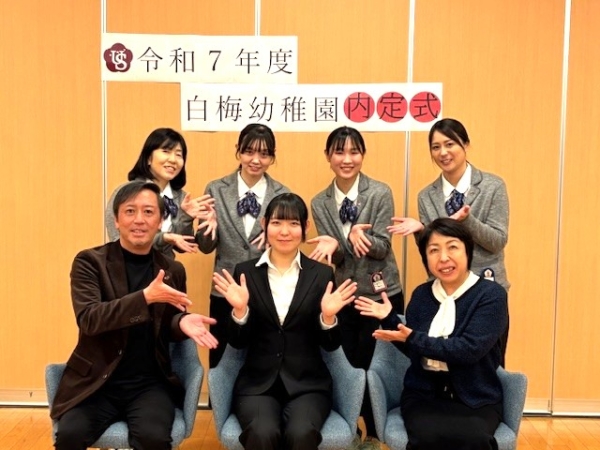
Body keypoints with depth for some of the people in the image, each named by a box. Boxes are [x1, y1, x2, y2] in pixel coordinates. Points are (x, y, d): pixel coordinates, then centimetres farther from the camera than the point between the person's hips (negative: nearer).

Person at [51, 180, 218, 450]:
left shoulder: (173, 271, 6)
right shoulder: (90, 262, -3)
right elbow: (88, 319, -16)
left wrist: (182, 322, -11)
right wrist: (146, 296, -27)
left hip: (150, 383, 1)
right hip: (96, 382, -1)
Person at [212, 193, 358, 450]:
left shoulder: (321, 274, 2)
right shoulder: (245, 272, 2)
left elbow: (330, 345, 3)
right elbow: (238, 342, 2)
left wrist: (328, 316, -17)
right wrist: (240, 309, -16)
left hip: (307, 384, 0)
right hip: (257, 383, 0)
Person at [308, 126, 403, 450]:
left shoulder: (380, 193, -9)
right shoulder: (320, 203, 0)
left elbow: (382, 247, -13)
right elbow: (333, 257, -6)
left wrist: (361, 238, -33)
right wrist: (344, 241, -28)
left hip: (382, 295, -3)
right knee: (348, 364, 10)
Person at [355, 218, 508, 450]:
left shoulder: (491, 294, -4)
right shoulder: (421, 294, 8)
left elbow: (470, 349, -16)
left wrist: (413, 339, -16)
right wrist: (389, 319, -1)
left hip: (476, 397, -2)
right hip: (424, 393, 2)